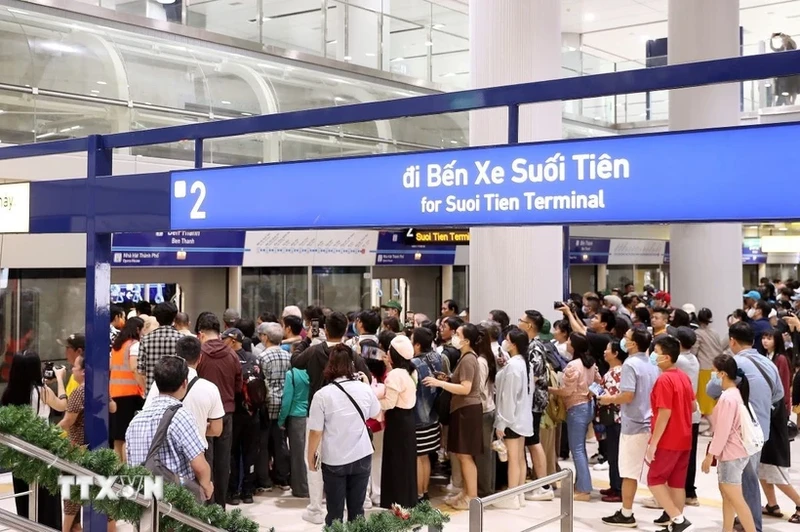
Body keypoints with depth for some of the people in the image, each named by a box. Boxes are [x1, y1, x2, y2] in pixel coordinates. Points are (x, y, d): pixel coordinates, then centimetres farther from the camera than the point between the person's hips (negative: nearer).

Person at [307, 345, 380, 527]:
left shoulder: (322, 395, -16)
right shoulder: (364, 389, -7)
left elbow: (315, 432, -13)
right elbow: (375, 413, 14)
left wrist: (310, 456, 3)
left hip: (333, 460, -2)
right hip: (362, 457, 3)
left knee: (335, 511, 11)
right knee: (357, 508, 14)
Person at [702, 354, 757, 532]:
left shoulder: (727, 398, -21)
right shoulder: (736, 394, 7)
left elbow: (722, 431, -21)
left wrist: (710, 455, -15)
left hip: (731, 455, -10)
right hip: (734, 452, 10)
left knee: (736, 500, -5)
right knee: (726, 494, 18)